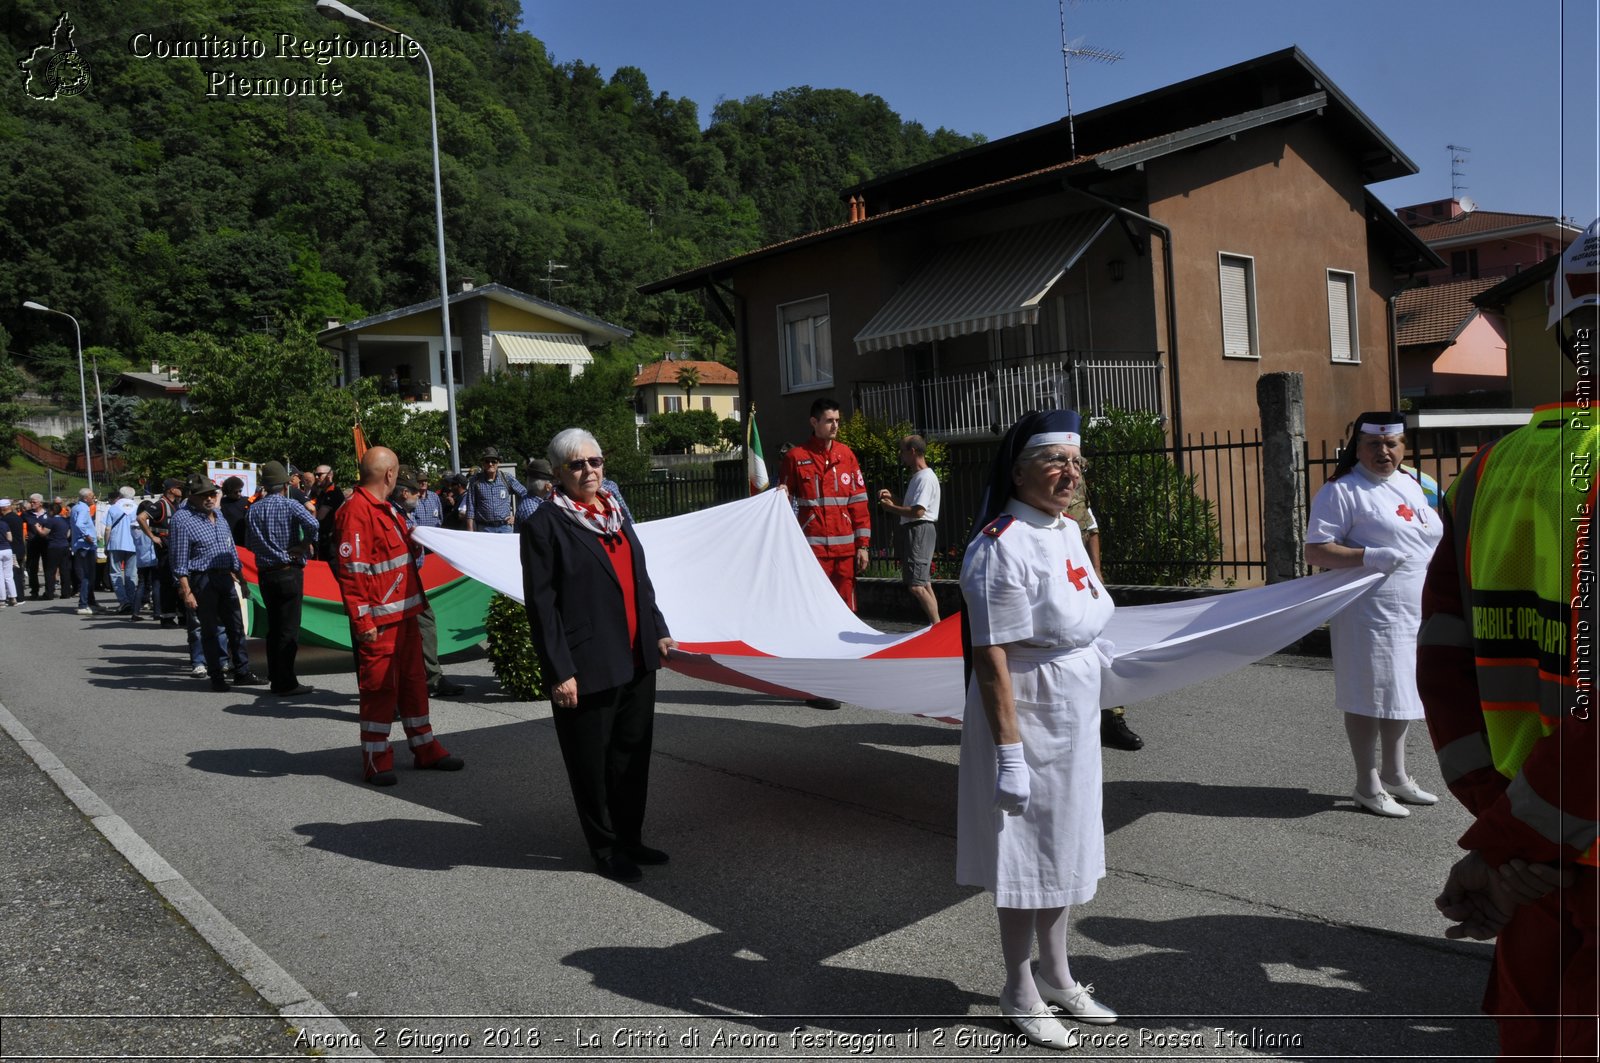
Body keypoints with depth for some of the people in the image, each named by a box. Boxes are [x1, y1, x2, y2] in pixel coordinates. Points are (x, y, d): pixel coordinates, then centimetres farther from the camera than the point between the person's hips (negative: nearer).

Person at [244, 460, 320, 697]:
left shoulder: (253, 510, 4)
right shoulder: (290, 505, -11)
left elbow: (249, 544, 6)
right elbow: (312, 524, -29)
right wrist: (304, 545, -14)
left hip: (265, 573, 6)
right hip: (289, 572, -6)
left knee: (273, 626, 16)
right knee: (289, 628, -3)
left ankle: (275, 675, 25)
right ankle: (285, 684, -3)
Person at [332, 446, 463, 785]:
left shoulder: (386, 508, 15)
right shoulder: (355, 512, -17)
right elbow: (351, 570, -20)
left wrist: (411, 541, 12)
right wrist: (362, 621, -21)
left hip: (404, 613, 10)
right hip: (379, 621, -10)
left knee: (413, 681, 16)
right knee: (380, 686, -1)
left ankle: (425, 748, 26)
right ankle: (376, 760, 10)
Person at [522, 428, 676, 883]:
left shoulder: (615, 514, 13)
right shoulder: (545, 524, -9)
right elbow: (541, 604, -12)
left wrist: (657, 631, 14)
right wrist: (559, 671, -16)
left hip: (636, 661, 7)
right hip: (587, 670, -7)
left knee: (633, 755, 16)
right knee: (593, 764, 7)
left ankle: (630, 838, 31)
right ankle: (606, 849, 23)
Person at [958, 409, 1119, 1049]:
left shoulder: (1066, 529, 5)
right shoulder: (1002, 547, -23)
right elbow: (991, 657, -26)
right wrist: (1010, 752, -26)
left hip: (1073, 720, 9)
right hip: (1027, 719, -9)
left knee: (1063, 851, 22)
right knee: (1024, 859, 7)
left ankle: (1057, 979, 41)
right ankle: (1020, 996, 28)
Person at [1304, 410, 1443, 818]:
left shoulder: (1410, 485, 15)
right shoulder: (1341, 490, -10)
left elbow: (1432, 536, 30)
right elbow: (1315, 551, -17)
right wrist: (1368, 557, -29)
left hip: (1415, 613, 8)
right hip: (1370, 613, -8)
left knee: (1400, 694, 18)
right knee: (1369, 696, -1)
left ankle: (1395, 775, 32)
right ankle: (1368, 785, 12)